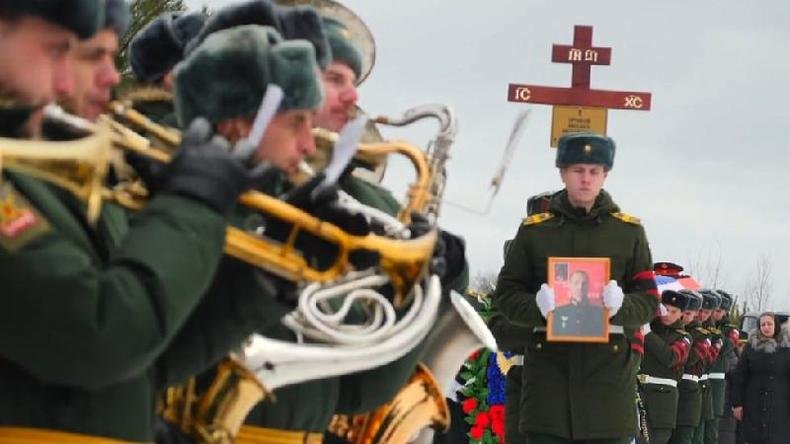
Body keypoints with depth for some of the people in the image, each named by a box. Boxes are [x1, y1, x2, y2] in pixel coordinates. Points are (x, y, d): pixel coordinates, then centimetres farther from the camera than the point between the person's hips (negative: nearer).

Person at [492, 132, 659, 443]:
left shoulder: (629, 230, 9)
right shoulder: (534, 229, 9)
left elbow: (649, 300, 8)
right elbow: (505, 295, 9)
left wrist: (620, 306, -15)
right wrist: (538, 307, -13)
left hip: (609, 363, 0)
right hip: (548, 363, 0)